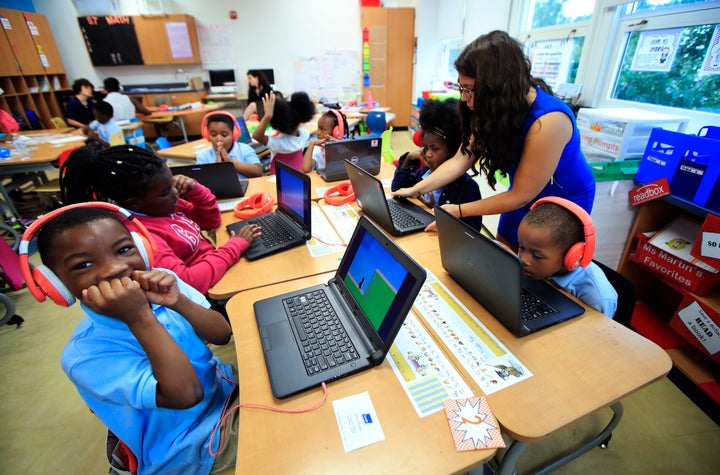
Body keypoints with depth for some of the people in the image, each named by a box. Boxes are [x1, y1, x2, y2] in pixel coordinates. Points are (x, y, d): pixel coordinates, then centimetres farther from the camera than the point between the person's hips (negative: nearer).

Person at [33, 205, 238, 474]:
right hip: (194, 446, -5)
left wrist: (178, 302, -28)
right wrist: (140, 316, -36)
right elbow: (185, 395, -32)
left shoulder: (159, 282, -11)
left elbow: (223, 335, -11)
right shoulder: (85, 354, -24)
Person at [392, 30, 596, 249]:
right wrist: (415, 190, -19)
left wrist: (459, 210, -27)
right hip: (522, 197, 6)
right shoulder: (493, 110, -14)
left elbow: (520, 195, -28)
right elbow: (460, 160, -12)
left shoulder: (547, 121, -35)